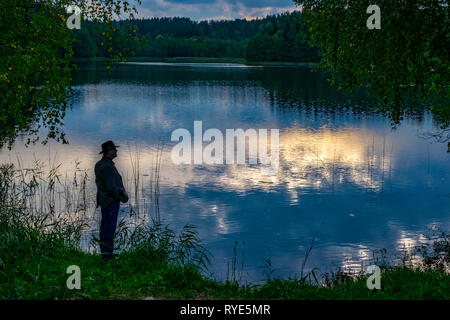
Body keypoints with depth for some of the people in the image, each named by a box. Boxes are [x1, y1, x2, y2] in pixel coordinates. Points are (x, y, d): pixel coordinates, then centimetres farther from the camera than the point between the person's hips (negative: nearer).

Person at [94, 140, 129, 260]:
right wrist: (121, 198, -10)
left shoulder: (100, 165, 11)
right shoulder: (107, 167, -21)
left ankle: (104, 252, 19)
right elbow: (111, 187, -24)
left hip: (104, 200, 10)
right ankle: (107, 254, -3)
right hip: (111, 201, -10)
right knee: (110, 227, -6)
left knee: (105, 227, 13)